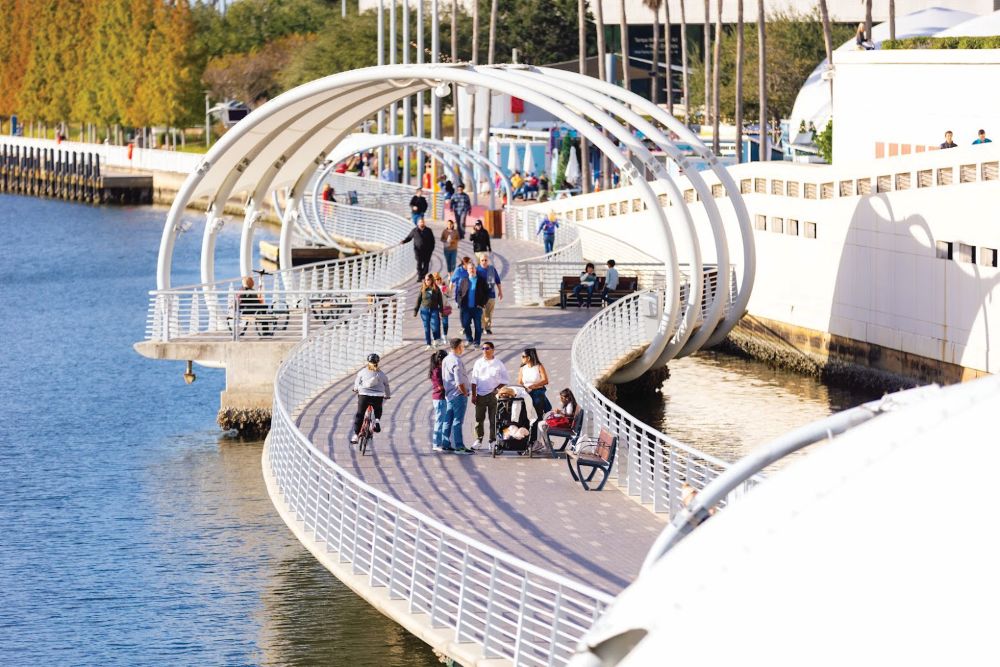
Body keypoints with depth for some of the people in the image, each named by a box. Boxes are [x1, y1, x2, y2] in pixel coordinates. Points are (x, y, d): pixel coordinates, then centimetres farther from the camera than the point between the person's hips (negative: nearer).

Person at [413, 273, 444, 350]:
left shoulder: (436, 289, 0)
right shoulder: (423, 289, 3)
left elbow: (440, 300, 4)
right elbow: (418, 300, 8)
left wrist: (441, 311, 0)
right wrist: (415, 310, 5)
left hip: (434, 310, -2)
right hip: (425, 310, 2)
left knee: (435, 326, -12)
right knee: (426, 328, 2)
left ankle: (436, 339, 16)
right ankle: (429, 344, 10)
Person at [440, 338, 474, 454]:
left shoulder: (446, 360, 11)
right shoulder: (456, 361, -16)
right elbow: (459, 381, -21)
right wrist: (465, 393, -9)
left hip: (449, 395, 9)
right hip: (458, 395, -9)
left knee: (448, 421, 12)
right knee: (458, 421, -7)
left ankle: (445, 445, 15)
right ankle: (459, 446, -7)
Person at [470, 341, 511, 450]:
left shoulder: (498, 364, 1)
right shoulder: (478, 363, 7)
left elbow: (505, 380, 5)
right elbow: (474, 380, 8)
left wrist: (496, 389, -7)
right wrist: (474, 395, 2)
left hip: (492, 395, -2)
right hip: (480, 395, 2)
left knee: (493, 419, -1)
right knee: (479, 418, 5)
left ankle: (493, 441, 7)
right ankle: (478, 440, 15)